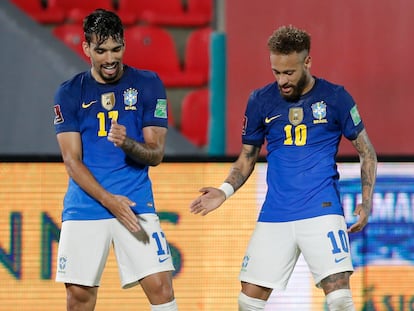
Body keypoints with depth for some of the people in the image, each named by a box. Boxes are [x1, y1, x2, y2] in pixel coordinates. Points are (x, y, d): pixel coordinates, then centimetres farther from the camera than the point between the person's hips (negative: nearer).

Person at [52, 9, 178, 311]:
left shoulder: (148, 84, 2)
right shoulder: (70, 93, 4)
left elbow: (156, 154, 0)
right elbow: (72, 161, -1)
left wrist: (127, 143, -22)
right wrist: (108, 200, -15)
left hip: (136, 203, -1)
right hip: (85, 205, 1)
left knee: (160, 286, -12)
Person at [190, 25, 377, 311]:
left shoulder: (335, 97, -2)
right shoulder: (261, 101, 5)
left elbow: (367, 151, 5)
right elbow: (247, 157, 16)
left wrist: (366, 203, -6)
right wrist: (225, 191, -2)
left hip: (322, 210, -3)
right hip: (274, 216, 3)